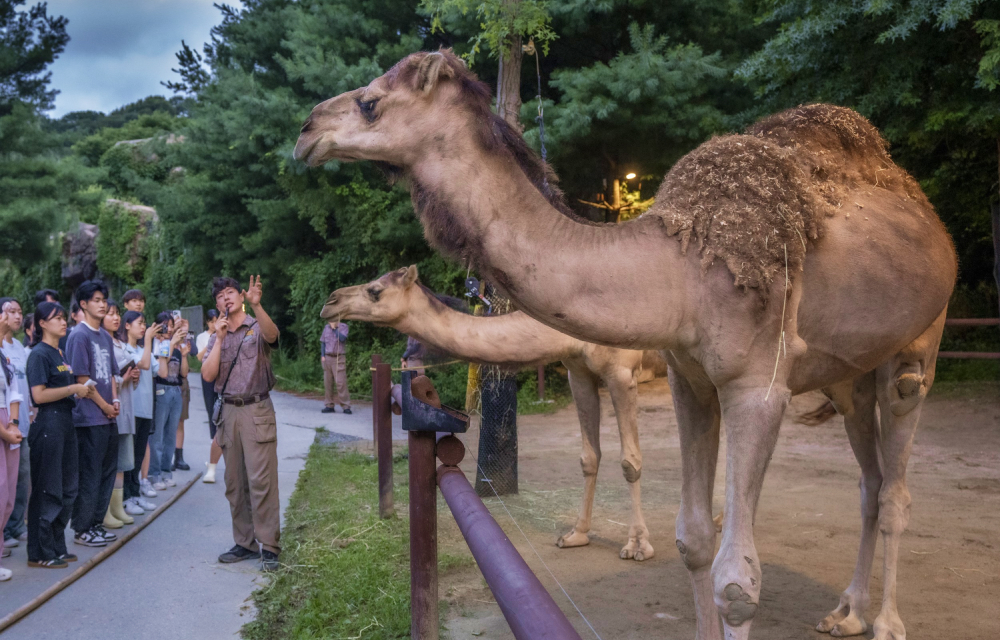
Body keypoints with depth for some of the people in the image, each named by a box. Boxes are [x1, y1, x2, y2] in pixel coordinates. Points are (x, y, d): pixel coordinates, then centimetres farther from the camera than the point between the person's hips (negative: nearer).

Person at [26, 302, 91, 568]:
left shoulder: (60, 354, 16)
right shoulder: (39, 354, -10)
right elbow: (39, 395, -18)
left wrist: (83, 391, 8)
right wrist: (73, 388, -14)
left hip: (65, 422, 9)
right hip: (48, 424, -9)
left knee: (67, 489, 12)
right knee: (48, 490, -3)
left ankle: (57, 547, 22)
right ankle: (40, 553, 5)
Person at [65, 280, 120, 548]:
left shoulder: (105, 336, 14)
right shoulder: (79, 336, -10)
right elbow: (82, 378, -13)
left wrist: (115, 400, 3)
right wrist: (105, 405, -8)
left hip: (109, 416, 8)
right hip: (90, 417, -8)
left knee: (108, 471, 12)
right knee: (89, 474, -3)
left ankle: (97, 523, 22)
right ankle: (82, 529, 7)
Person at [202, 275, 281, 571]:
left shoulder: (257, 328, 1)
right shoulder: (216, 338, 14)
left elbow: (272, 334, -25)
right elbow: (208, 375, 1)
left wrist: (256, 305, -42)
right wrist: (220, 338, -6)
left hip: (256, 411, -5)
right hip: (228, 412, 5)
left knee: (261, 481, -10)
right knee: (235, 483, 8)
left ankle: (270, 547, -6)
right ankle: (244, 543, 17)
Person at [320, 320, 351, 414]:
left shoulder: (343, 327, 0)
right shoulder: (326, 328, 12)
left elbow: (342, 338, -17)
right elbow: (322, 342, 16)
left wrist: (334, 328, -11)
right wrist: (322, 356, 7)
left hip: (339, 358, -5)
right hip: (327, 358, 5)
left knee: (341, 382, -10)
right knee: (327, 383, 5)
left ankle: (346, 406, -8)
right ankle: (329, 405, 11)